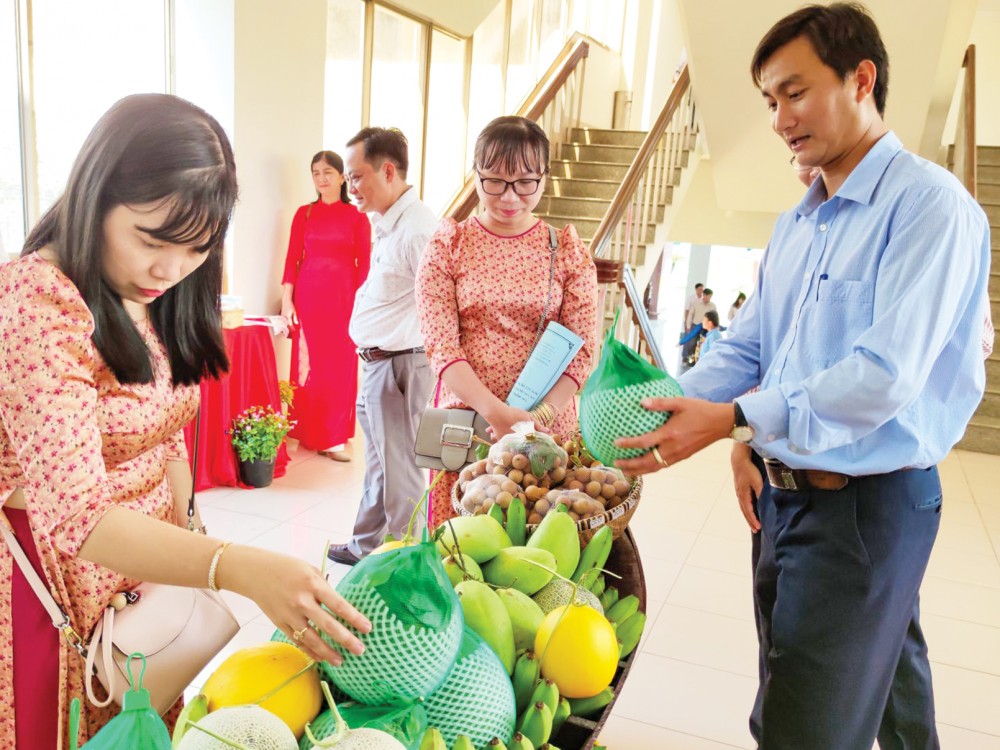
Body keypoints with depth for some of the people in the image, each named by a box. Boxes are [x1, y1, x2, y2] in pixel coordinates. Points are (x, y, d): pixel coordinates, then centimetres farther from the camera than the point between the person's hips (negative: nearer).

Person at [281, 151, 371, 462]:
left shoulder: (356, 217, 3)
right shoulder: (304, 213, 7)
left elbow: (364, 265, 1)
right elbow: (292, 259, 5)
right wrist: (286, 300, -3)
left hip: (343, 299, -1)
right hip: (308, 296, 1)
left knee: (340, 366, 1)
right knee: (307, 364, 3)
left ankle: (334, 438, 11)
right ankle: (308, 434, 12)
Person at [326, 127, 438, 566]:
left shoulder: (418, 230, -19)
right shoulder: (386, 226, 13)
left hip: (400, 366, -10)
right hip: (376, 365, 10)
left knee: (399, 473, 2)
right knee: (378, 465, 23)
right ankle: (367, 545, 40)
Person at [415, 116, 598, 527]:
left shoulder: (568, 250, 4)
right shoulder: (447, 247, 2)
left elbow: (582, 350, -2)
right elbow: (441, 346, -7)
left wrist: (539, 417, -18)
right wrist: (497, 413, -21)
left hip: (548, 421, 1)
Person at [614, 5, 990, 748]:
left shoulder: (930, 204, -14)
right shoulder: (794, 226, 12)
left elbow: (888, 375, -24)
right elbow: (744, 349, 10)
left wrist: (735, 419, -25)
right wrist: (667, 412, -6)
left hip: (868, 502, -8)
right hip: (785, 494, 8)